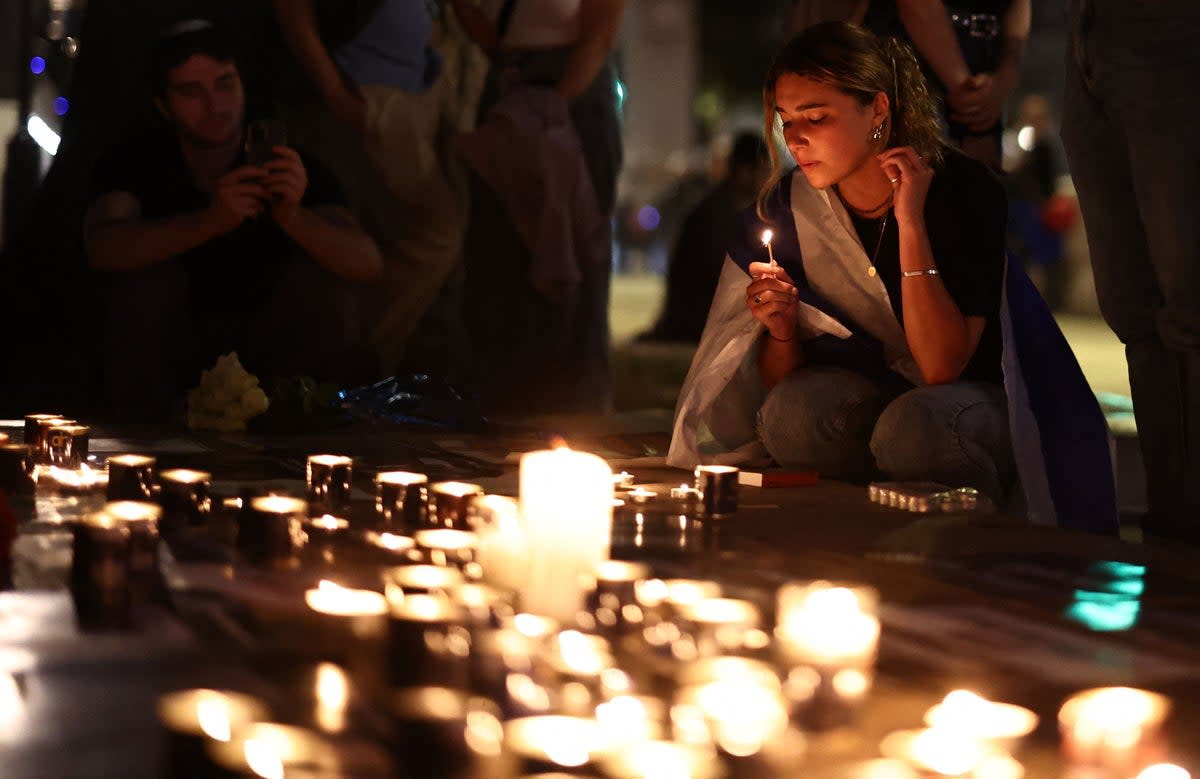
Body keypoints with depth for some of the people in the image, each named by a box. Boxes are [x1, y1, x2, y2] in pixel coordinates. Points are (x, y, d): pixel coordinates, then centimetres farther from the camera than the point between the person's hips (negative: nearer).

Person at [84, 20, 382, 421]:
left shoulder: (293, 168, -12)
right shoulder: (134, 164, -13)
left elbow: (368, 264, -24)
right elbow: (102, 249, -33)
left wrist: (293, 216, -44)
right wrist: (212, 220, -48)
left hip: (267, 351, 1)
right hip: (171, 356, 0)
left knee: (323, 268, -23)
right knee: (150, 266, -26)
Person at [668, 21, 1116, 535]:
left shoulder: (963, 190, -19)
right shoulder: (788, 208, -7)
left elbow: (941, 367, -26)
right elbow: (782, 385, -1)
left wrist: (910, 222, -29)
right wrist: (780, 331, -23)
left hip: (982, 395, -3)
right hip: (869, 393, 4)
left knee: (911, 427, -36)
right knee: (791, 413, -28)